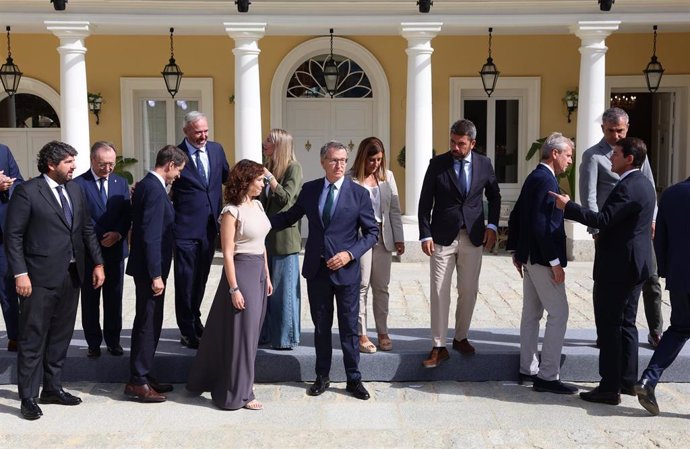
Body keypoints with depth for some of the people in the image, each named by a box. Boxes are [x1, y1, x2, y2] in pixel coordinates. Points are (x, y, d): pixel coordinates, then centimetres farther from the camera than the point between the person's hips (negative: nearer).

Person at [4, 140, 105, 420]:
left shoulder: (75, 190, 11)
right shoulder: (27, 192, -8)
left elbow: (87, 229, 15)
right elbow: (13, 236, -9)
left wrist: (98, 263, 9)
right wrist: (20, 273, -15)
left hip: (72, 275, 7)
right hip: (40, 278, -6)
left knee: (61, 336, 14)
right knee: (33, 339, 1)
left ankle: (52, 388, 27)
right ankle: (28, 397, 9)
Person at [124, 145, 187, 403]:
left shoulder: (146, 185, 12)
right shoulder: (155, 190, -18)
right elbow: (151, 235, -23)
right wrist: (156, 274, -22)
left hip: (147, 267, 10)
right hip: (150, 268, -10)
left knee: (148, 322, 16)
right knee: (148, 324, -3)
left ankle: (142, 375, 25)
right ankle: (138, 382, 4)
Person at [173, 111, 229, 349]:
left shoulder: (216, 149, 6)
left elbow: (226, 178, 17)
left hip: (210, 227, 5)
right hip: (186, 229, -5)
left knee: (201, 278, 18)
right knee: (185, 280, 3)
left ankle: (195, 320, 36)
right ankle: (187, 331, 15)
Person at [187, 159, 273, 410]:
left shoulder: (257, 205, 10)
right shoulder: (231, 212, -13)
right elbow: (227, 254, -14)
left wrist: (267, 276, 15)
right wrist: (234, 288, -16)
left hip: (259, 271, 8)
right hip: (241, 270, -8)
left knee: (251, 330, 15)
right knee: (241, 332, 0)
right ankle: (238, 393, 12)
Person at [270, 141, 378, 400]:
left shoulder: (359, 193, -5)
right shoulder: (309, 189, 3)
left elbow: (372, 232, -3)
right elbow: (289, 216, 12)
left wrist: (350, 253, -16)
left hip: (346, 270, -2)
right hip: (316, 269, 3)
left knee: (349, 327, 6)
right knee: (321, 327, 13)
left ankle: (354, 379, 19)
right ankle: (322, 377, 27)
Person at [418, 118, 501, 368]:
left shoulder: (484, 164, 2)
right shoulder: (437, 164, -4)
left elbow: (494, 196, 15)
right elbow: (425, 202, -2)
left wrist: (492, 226, 3)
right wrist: (425, 235, -9)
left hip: (473, 236, 2)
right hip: (442, 237, -2)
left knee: (469, 291, 9)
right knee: (439, 292, -3)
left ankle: (461, 337, 28)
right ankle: (439, 347, 5)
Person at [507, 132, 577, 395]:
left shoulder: (534, 177, 13)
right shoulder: (547, 180, -17)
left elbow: (516, 216, 17)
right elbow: (543, 225, -24)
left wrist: (516, 251, 20)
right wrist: (555, 262, -21)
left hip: (529, 257, 11)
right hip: (542, 258, -11)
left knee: (531, 314, 15)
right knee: (558, 314, -6)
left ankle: (528, 369, 24)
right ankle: (548, 376, -3)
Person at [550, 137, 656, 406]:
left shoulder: (628, 187, -19)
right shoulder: (644, 185, 13)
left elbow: (602, 220, -27)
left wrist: (568, 207, -21)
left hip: (617, 267, -10)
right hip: (634, 265, 10)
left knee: (609, 326, -4)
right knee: (626, 323, 16)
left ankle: (610, 388, 0)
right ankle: (627, 380, 24)